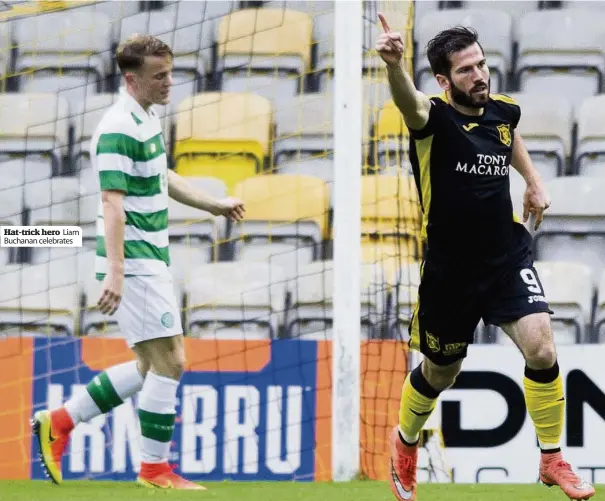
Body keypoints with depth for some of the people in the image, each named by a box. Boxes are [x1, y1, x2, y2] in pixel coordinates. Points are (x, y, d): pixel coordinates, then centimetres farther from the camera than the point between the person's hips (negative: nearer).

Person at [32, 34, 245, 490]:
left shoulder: (149, 119, 13)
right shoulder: (119, 130, -18)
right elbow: (112, 202, -25)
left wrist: (215, 205, 34)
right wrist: (115, 271, -31)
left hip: (152, 261, 10)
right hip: (134, 266, -10)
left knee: (154, 365, 14)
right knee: (169, 362, -6)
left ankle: (61, 422, 18)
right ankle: (155, 469, 3)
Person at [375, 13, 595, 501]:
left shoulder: (504, 110, -2)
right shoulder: (434, 116, -18)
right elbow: (408, 100, -45)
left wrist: (534, 182, 15)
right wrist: (394, 64, -66)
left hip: (507, 255, 3)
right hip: (450, 268, -3)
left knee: (541, 348, -17)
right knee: (441, 371, 14)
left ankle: (553, 460, -1)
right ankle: (406, 442, 46)